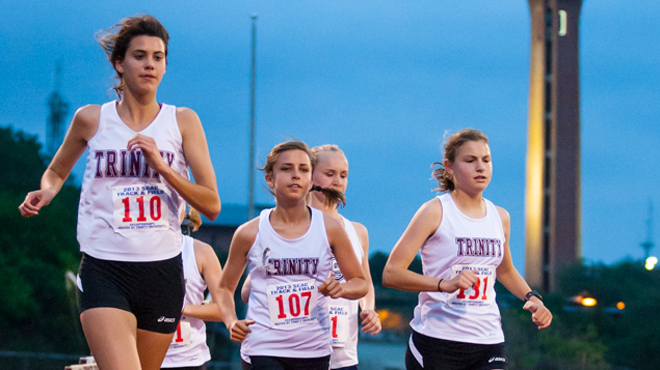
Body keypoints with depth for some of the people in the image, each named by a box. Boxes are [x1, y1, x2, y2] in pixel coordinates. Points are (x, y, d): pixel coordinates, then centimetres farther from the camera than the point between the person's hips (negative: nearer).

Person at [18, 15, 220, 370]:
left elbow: (211, 205, 0)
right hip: (103, 270, -2)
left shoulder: (183, 121, 5)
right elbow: (56, 171, 23)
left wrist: (161, 166, -13)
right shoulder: (91, 119, 5)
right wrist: (46, 192, 0)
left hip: (162, 270, 2)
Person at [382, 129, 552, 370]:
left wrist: (531, 297, 14)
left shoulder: (500, 217, 14)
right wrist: (444, 284, -25)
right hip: (436, 343, -4)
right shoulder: (434, 212, -4)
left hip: (489, 343, 4)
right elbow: (391, 273, -12)